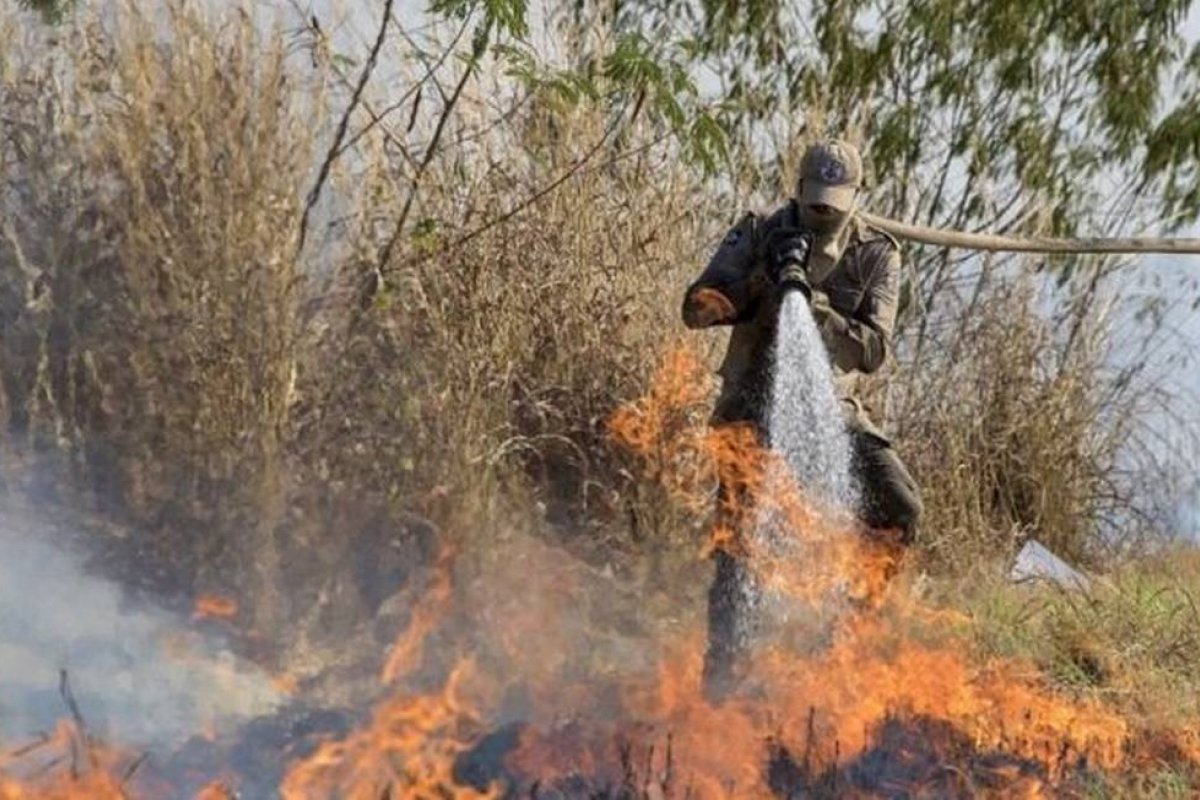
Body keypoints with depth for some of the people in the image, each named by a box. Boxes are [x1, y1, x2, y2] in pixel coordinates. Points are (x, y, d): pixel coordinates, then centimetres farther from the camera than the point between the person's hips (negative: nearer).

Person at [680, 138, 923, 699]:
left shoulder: (876, 256, -2)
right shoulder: (758, 234, -3)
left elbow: (874, 351, -13)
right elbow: (695, 310, -10)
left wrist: (813, 304, -26)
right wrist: (762, 279, -23)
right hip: (755, 401, -2)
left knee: (899, 508, -14)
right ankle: (722, 667, -2)